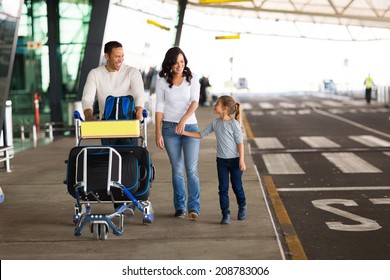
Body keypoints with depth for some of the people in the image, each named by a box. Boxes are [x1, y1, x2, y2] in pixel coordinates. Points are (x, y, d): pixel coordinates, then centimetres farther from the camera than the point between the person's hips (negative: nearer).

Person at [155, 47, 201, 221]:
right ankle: (179, 207, 13)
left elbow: (194, 102, -11)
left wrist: (183, 120, -27)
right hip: (170, 128, 1)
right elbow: (159, 108, 2)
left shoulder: (192, 79, 1)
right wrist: (158, 133, -4)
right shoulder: (162, 81, 2)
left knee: (192, 169, -9)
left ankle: (194, 208, -11)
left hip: (190, 126, 0)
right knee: (177, 170, 5)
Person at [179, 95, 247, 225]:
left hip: (234, 159, -4)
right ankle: (225, 214, 8)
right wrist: (184, 133, 4)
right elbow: (201, 134, 10)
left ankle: (242, 207, 32)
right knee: (223, 188, 2)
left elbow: (240, 142, -12)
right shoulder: (215, 123, 2)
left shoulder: (234, 123, -13)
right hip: (221, 160, 4)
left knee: (237, 186, 8)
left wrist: (241, 160, -16)